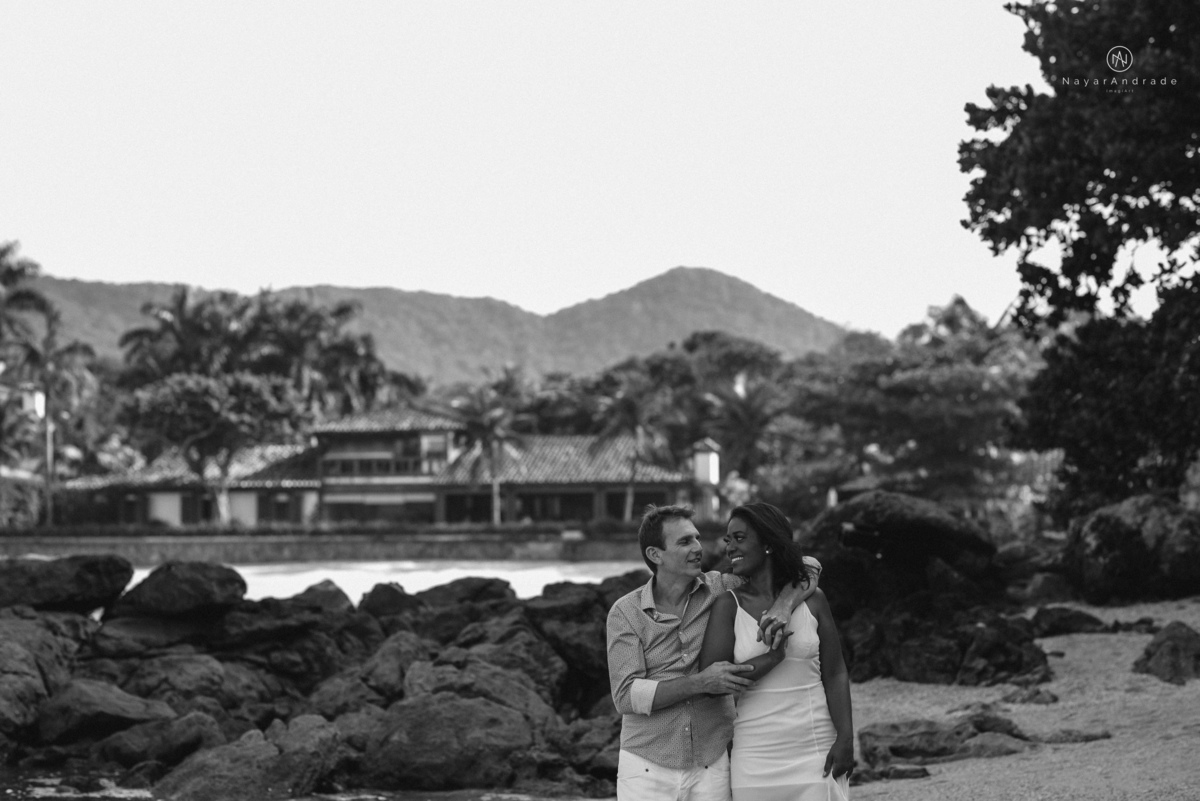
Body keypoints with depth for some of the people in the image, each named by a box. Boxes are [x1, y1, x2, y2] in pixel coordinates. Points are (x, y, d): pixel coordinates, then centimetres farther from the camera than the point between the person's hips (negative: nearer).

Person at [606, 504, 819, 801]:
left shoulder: (720, 590, 0)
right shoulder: (625, 613, -4)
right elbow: (627, 696, -14)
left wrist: (784, 606, -21)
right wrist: (702, 682, -23)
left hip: (711, 769, 1)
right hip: (647, 769, -1)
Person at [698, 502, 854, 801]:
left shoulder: (811, 599, 3)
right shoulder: (728, 605, -1)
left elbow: (835, 674, 3)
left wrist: (845, 739, -7)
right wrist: (774, 657, -14)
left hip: (816, 754, 1)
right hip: (755, 759, 0)